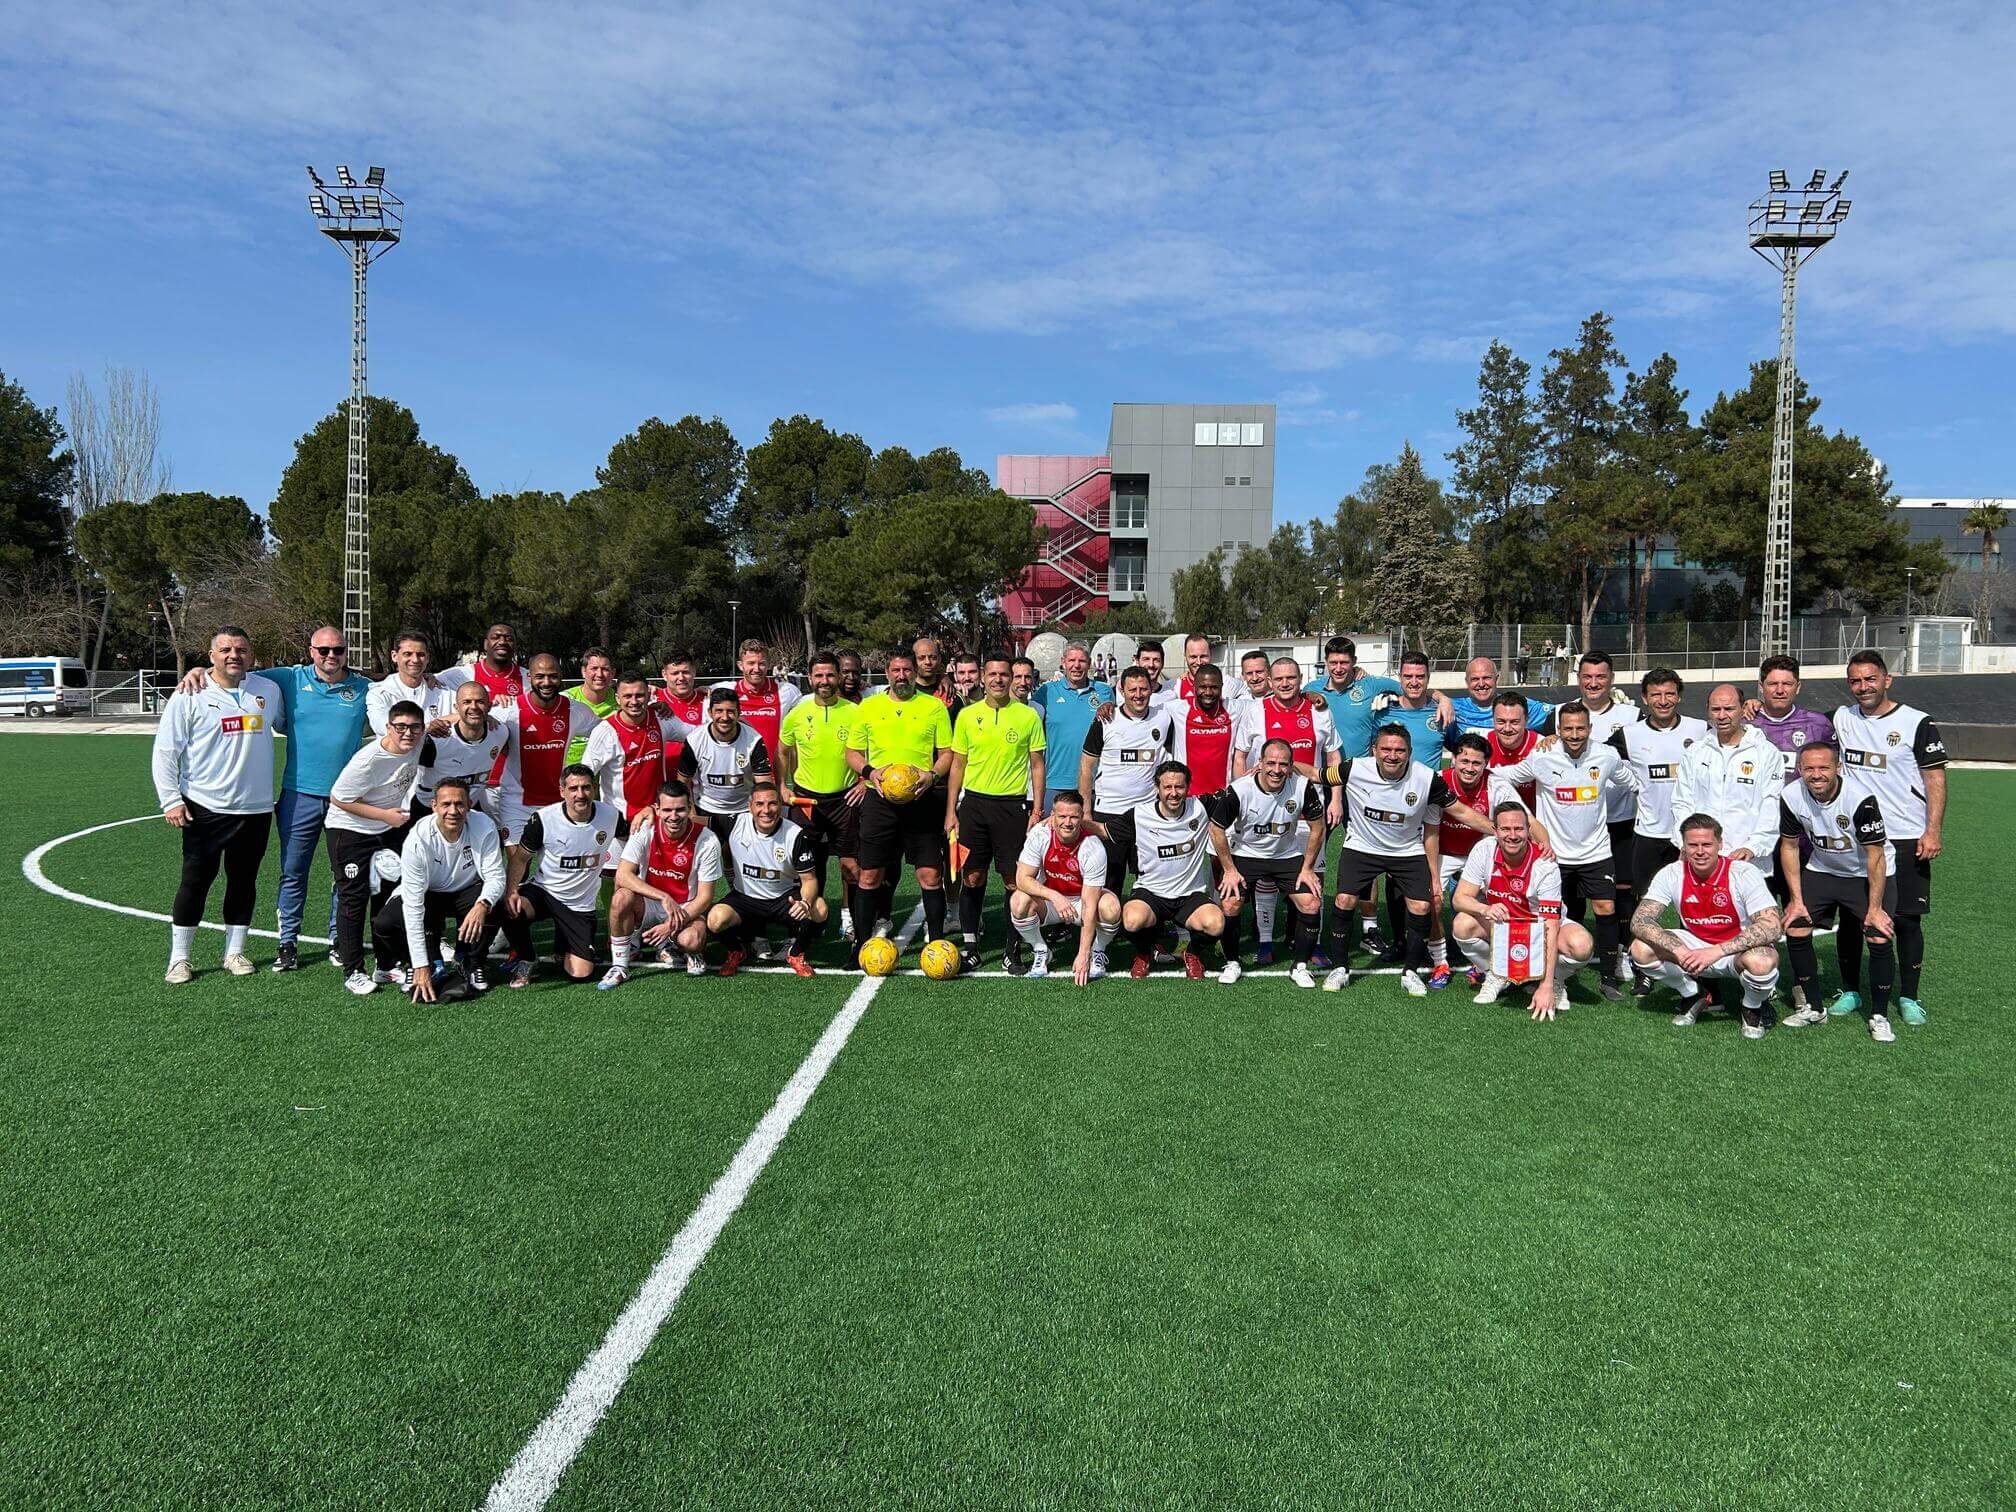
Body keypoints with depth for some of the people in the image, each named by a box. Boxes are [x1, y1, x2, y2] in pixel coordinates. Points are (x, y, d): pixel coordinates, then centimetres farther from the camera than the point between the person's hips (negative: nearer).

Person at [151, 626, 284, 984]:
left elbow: (288, 724, 25)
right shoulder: (190, 695, -4)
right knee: (196, 880, 2)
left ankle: (234, 952, 23)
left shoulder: (269, 690, 5)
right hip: (204, 807, -3)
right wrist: (170, 800, -8)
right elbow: (165, 750, -3)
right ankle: (179, 957, 12)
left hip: (256, 808, 3)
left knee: (244, 880, 11)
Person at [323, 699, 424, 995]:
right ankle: (353, 972, 3)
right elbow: (338, 798, -21)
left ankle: (386, 966, 21)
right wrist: (385, 815, -20)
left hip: (390, 829, 7)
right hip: (349, 830, -7)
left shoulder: (417, 743, -11)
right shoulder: (369, 759, -29)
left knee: (390, 897, 10)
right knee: (354, 899, -5)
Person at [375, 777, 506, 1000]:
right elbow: (413, 904, -31)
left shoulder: (484, 827, -25)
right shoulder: (418, 839, -29)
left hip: (467, 892, 1)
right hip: (428, 894, 0)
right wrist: (421, 967, -34)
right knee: (385, 924, -26)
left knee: (493, 907, -32)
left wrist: (482, 905, -48)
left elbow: (495, 876, -21)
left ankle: (471, 963, -2)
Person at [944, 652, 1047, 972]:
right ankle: (969, 946, 12)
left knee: (1014, 879, 0)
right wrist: (950, 811, 4)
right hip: (974, 802, 2)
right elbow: (957, 765, 10)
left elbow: (1037, 765, 4)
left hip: (1012, 804, -1)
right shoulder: (967, 715, 6)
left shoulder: (1028, 716, 1)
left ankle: (1014, 947, 12)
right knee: (972, 876, 3)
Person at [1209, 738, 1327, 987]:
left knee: (1311, 904, -13)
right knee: (1229, 904, -17)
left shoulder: (1303, 787, -20)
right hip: (1245, 853, -1)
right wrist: (1229, 870, -8)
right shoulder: (1239, 790, -24)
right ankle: (1232, 963, 7)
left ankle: (1299, 967, 6)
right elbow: (1216, 828, -10)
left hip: (1288, 855, 1)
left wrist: (1307, 868, -5)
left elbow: (1317, 828, -5)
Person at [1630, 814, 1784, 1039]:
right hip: (1696, 945, 3)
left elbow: (1771, 927, -30)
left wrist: (1717, 951, -39)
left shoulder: (1744, 873, -21)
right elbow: (1639, 921, -20)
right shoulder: (1671, 875, -13)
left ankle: (1753, 1008, -1)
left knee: (1761, 962, -38)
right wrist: (1679, 951, -37)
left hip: (1739, 950, -3)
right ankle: (1691, 995, 8)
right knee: (1641, 949, -21)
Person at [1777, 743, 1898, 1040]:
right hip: (1822, 869, 4)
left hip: (1868, 873, -4)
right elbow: (1789, 847, -3)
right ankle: (1813, 1008, 10)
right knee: (1795, 930, -6)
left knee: (1879, 938, -17)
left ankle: (1879, 1016, 1)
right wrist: (1796, 900, -4)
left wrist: (1875, 908, -20)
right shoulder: (1792, 796, -17)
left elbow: (1875, 855, -22)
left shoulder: (1861, 798, -30)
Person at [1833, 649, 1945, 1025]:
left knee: (1907, 920, 1)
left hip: (1906, 839, -3)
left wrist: (1932, 831, -13)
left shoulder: (1916, 723, -5)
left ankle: (1908, 997, 14)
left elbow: (1935, 778, -5)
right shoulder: (1841, 718, 6)